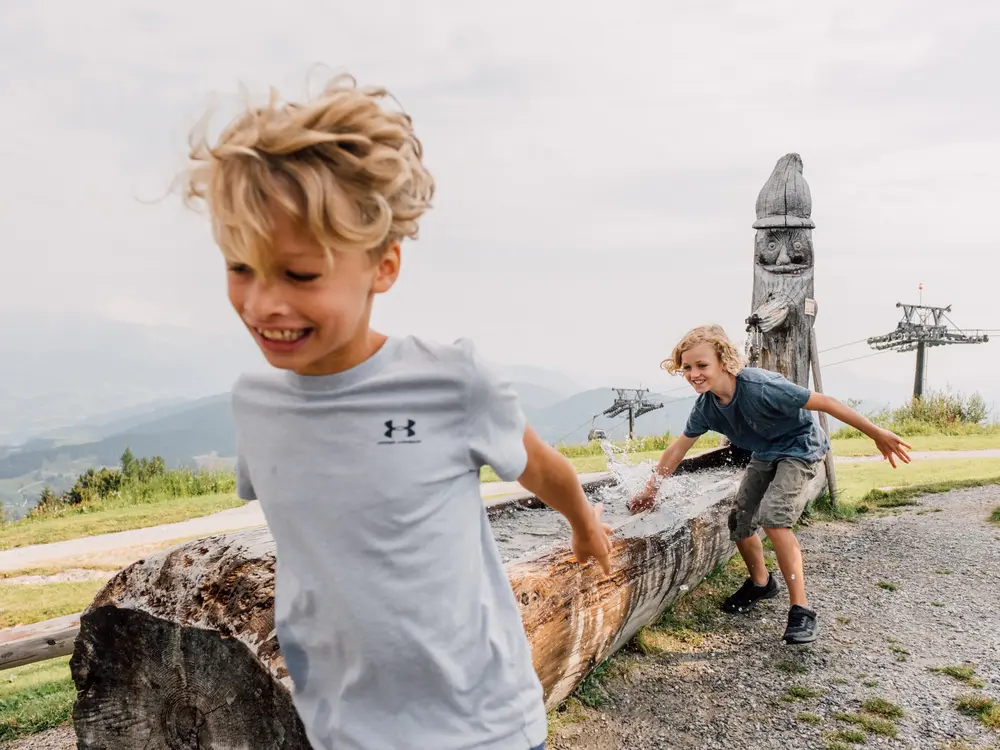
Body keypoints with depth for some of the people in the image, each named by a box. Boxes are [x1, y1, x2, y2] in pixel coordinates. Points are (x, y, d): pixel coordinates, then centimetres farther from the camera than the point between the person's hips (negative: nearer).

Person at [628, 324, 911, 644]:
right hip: (765, 456, 7)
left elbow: (824, 402, -29)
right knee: (739, 522, 8)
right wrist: (650, 489, 2)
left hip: (801, 449, -7)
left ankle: (800, 609, -16)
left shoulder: (760, 387, -36)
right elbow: (679, 447, -2)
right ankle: (760, 583, 36)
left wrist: (877, 434, -24)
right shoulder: (706, 405, -15)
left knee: (773, 516, -27)